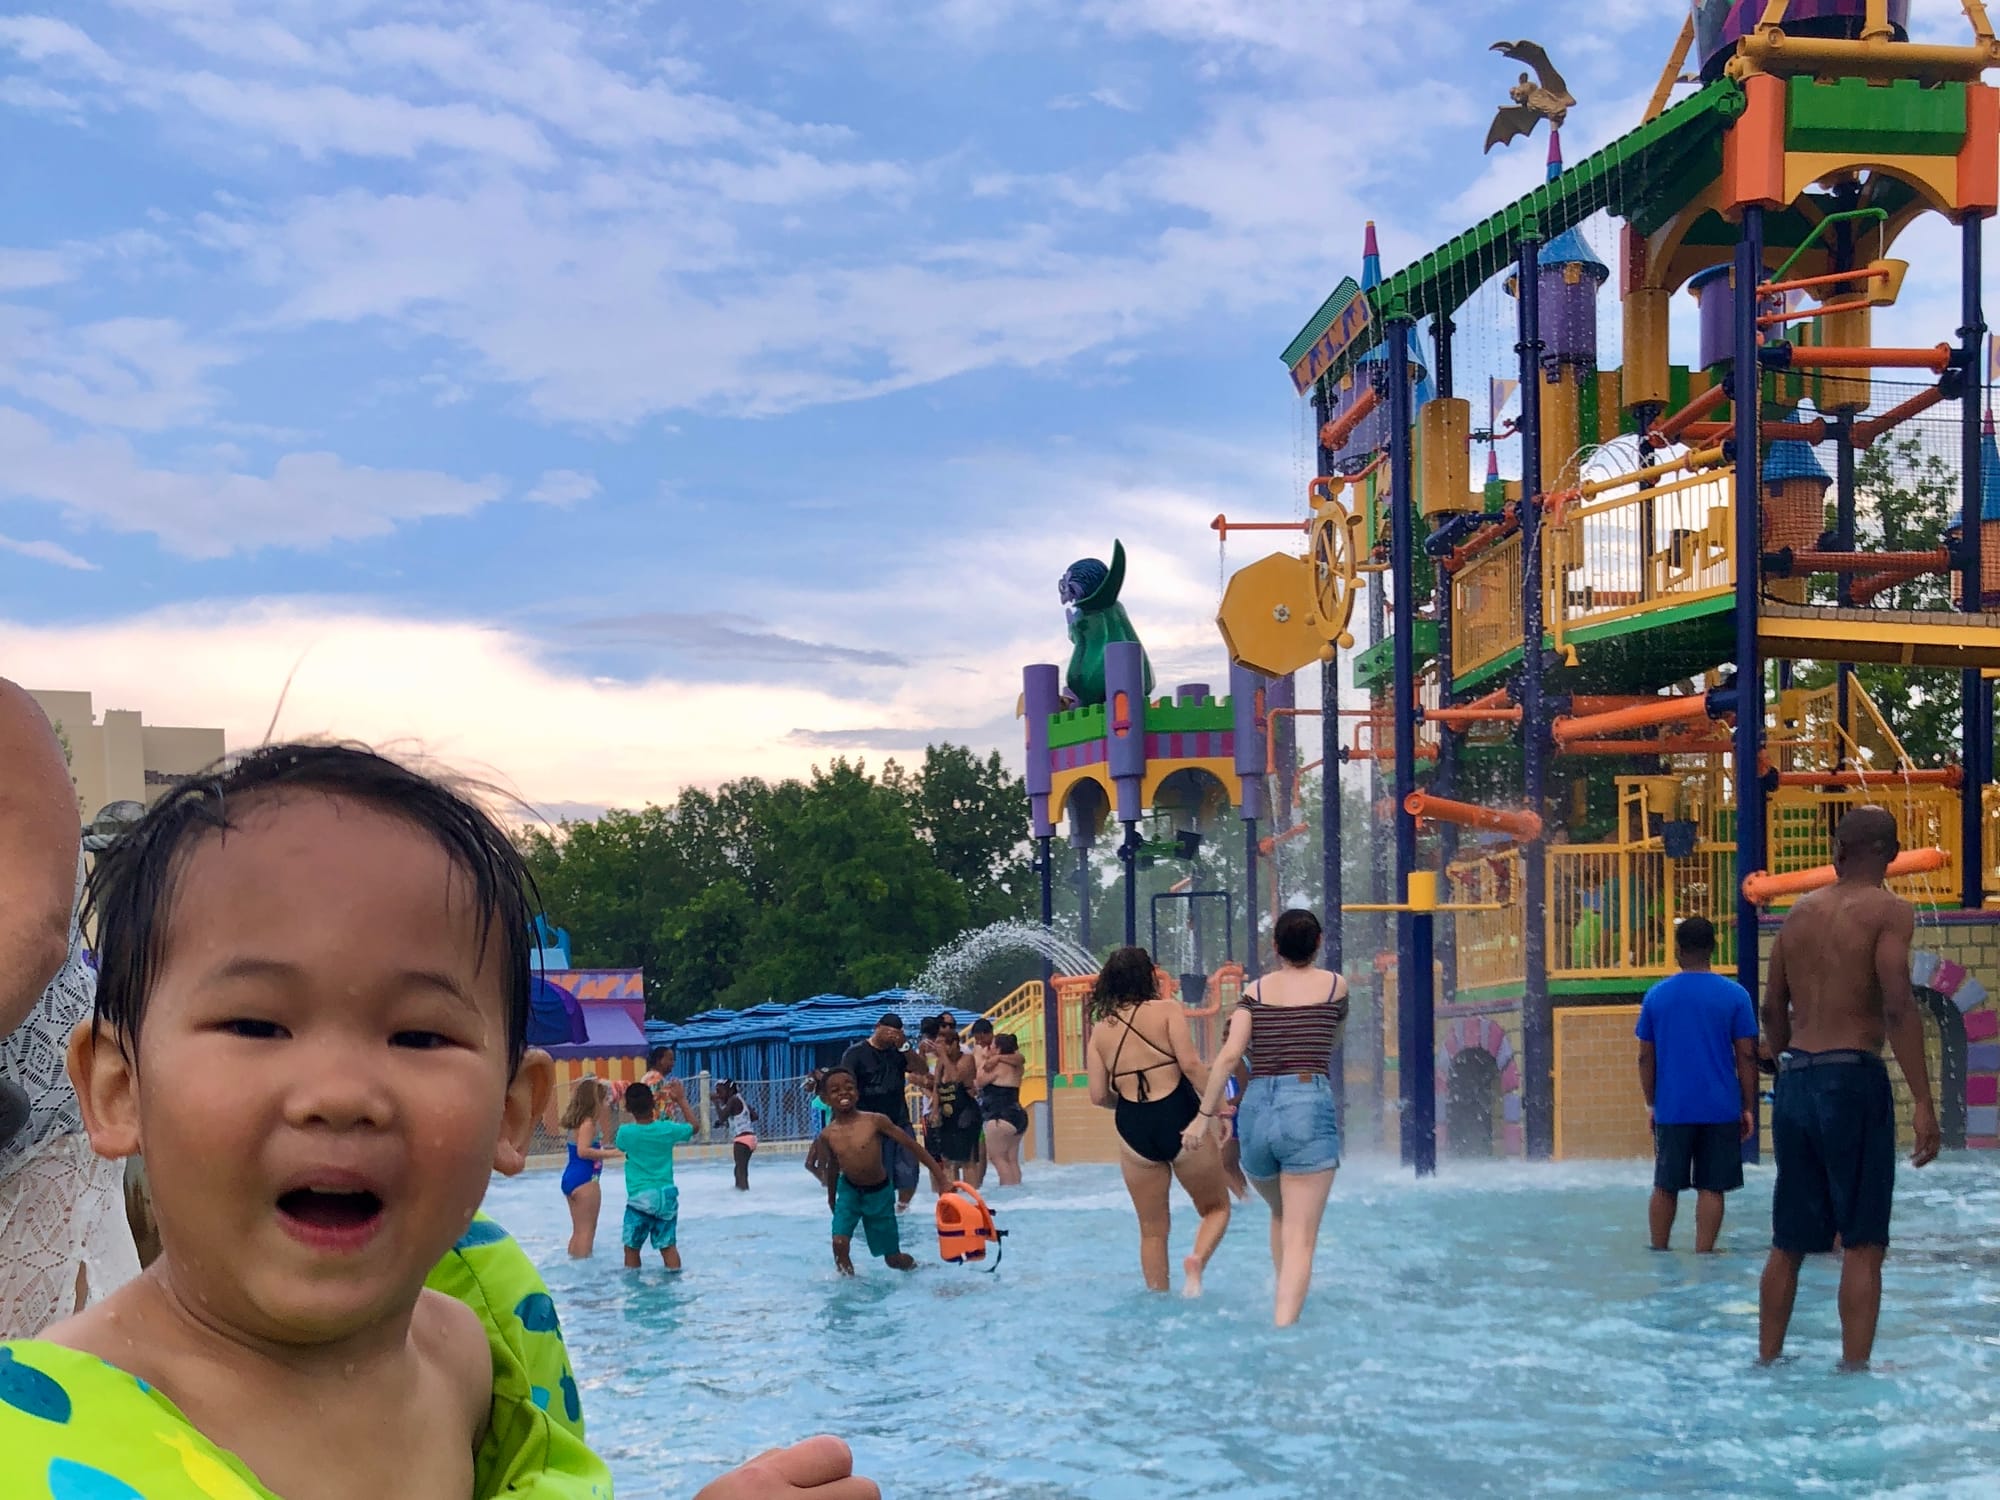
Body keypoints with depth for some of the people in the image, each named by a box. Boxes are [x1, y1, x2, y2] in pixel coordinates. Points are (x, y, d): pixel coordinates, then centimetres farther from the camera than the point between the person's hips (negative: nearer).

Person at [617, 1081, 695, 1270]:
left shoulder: (625, 1132, -11)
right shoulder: (667, 1129, -7)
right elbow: (694, 1127, 12)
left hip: (639, 1197, -2)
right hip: (666, 1195, 2)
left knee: (632, 1247, 8)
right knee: (668, 1245, 7)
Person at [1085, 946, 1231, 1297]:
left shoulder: (1100, 1029, 9)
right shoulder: (1166, 1010, -1)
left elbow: (1099, 1096, 5)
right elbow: (1190, 1064, -14)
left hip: (1133, 1130, 3)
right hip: (1180, 1120, -3)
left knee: (1152, 1228, 14)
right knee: (1215, 1207, 12)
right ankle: (1197, 1259, -14)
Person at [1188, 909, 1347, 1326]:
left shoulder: (1256, 989, 9)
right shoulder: (1335, 985, 8)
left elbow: (1229, 1055, -1)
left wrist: (1205, 1115, 4)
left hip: (1256, 1108, 3)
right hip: (1309, 1104, -3)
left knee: (1281, 1216, 27)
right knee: (1300, 1238, -7)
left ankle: (1284, 1308, 28)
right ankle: (1284, 1327, -22)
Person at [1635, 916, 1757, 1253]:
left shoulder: (1656, 995, 4)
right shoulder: (1735, 995, -2)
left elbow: (1645, 1056, 6)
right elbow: (1746, 1056, -2)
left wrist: (1651, 1103, 15)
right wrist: (1749, 1108, 4)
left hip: (1671, 1109, 2)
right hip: (1720, 1110, -2)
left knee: (1665, 1187, 12)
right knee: (1711, 1188, 1)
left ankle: (1658, 1253, 18)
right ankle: (1702, 1257, -2)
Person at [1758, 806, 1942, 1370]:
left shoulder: (1801, 912, 14)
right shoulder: (1888, 911, -4)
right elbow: (1897, 1006, -15)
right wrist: (1923, 1102, -17)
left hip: (1795, 1084, 6)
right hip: (1853, 1079, -6)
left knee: (1788, 1243, 14)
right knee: (1863, 1243, -4)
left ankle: (1768, 1361, 18)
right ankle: (1854, 1368, -9)